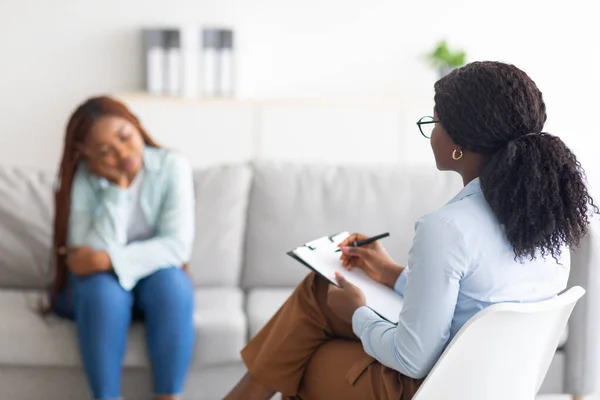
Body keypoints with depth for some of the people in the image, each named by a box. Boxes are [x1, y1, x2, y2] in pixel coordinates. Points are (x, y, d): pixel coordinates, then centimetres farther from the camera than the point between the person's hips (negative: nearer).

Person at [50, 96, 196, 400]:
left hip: (154, 276, 1)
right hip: (96, 284, 0)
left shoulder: (172, 166, -14)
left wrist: (108, 260, -31)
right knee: (103, 289, -34)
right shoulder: (79, 180, -15)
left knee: (170, 281, -33)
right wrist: (116, 188, -28)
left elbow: (178, 245, -21)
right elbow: (91, 256, -24)